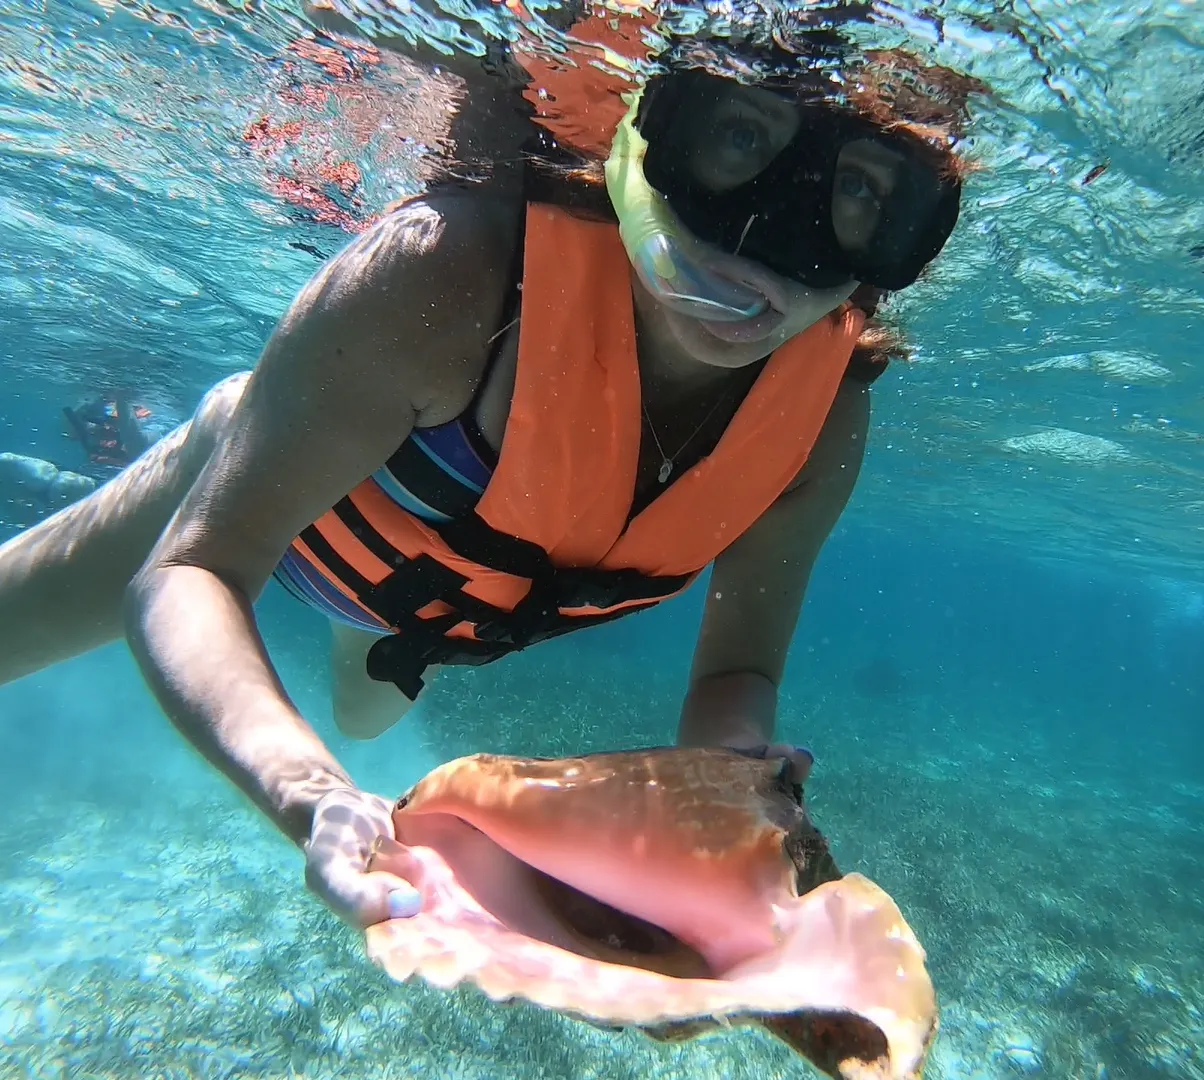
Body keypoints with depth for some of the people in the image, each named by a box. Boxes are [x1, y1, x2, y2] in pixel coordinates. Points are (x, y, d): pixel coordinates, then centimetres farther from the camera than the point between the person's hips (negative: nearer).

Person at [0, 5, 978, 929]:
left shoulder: (825, 416, -28)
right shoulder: (452, 266, -42)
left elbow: (738, 667, -17)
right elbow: (194, 566, -37)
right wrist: (311, 793, -54)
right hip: (270, 482, -3)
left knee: (364, 712, 36)